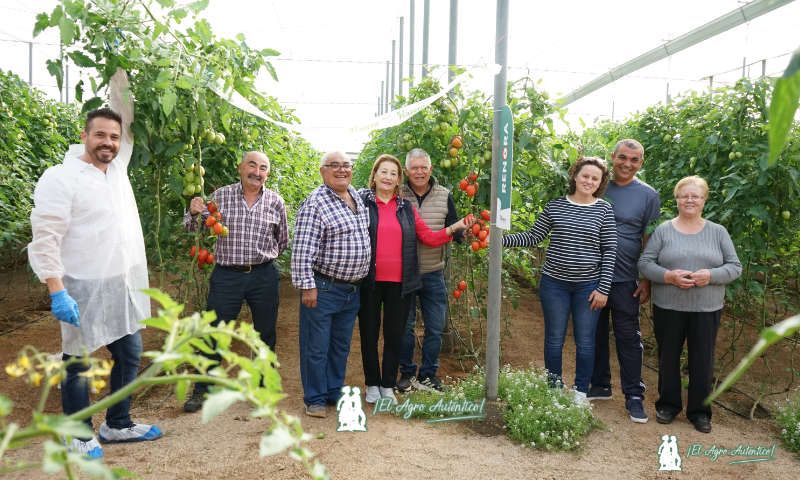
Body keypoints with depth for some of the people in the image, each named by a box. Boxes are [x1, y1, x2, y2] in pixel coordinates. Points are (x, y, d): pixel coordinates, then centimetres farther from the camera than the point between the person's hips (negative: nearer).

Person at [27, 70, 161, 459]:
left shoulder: (117, 167, 9)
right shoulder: (61, 178, -11)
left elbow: (125, 120, 19)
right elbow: (45, 240, -14)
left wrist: (121, 75, 10)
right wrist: (58, 292, -20)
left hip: (125, 287, 7)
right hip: (85, 291, -7)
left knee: (129, 356, 15)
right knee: (79, 365, 6)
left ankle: (117, 425, 31)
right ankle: (80, 436, 23)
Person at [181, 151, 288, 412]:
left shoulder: (275, 202, 2)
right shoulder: (220, 196, 0)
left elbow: (282, 239, 15)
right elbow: (193, 229, 3)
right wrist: (193, 212, -16)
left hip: (264, 276, 1)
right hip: (226, 276, -1)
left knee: (265, 334, 11)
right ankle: (201, 390, 14)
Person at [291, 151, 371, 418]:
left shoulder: (358, 197, 10)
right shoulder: (316, 202, -14)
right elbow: (302, 248, -17)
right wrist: (307, 285, -20)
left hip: (352, 290, 7)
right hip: (324, 288, -7)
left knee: (341, 345, 17)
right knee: (317, 347, 3)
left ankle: (335, 391, 30)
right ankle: (315, 399, 17)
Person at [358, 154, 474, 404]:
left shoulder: (406, 208, 12)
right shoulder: (362, 202, 1)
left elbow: (429, 238, 10)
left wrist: (453, 228, -3)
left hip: (399, 283, 3)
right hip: (370, 282, -2)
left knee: (395, 335, 9)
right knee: (369, 334, 8)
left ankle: (388, 386, 23)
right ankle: (372, 384, 25)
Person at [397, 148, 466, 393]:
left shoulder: (444, 196, 3)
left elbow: (454, 231, 2)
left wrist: (464, 232, -19)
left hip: (433, 274, 2)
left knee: (435, 326, 7)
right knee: (405, 324, 8)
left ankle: (427, 374, 24)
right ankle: (407, 372, 25)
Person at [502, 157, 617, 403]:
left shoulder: (604, 210, 0)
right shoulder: (555, 206, 3)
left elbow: (610, 250, -1)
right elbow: (533, 237, 6)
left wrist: (603, 288, -6)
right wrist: (500, 239, -7)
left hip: (588, 285, -1)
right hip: (554, 282, 1)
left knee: (585, 341, 8)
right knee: (554, 338, 9)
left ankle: (581, 392, 25)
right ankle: (553, 389, 25)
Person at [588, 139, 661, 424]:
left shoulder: (647, 195, -1)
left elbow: (650, 242, 0)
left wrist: (647, 282, -3)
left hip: (624, 280, -3)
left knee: (628, 339, 3)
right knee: (595, 334, 13)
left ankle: (634, 396, 15)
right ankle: (599, 386, 28)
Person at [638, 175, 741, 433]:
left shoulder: (718, 232, 5)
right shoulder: (663, 230, 1)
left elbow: (735, 266, 4)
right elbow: (644, 263, -2)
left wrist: (711, 275, -15)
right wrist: (669, 276, -18)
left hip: (707, 309, 1)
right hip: (668, 307, 0)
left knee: (703, 360, 6)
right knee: (668, 357, 10)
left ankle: (699, 410, 22)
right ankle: (668, 404, 28)